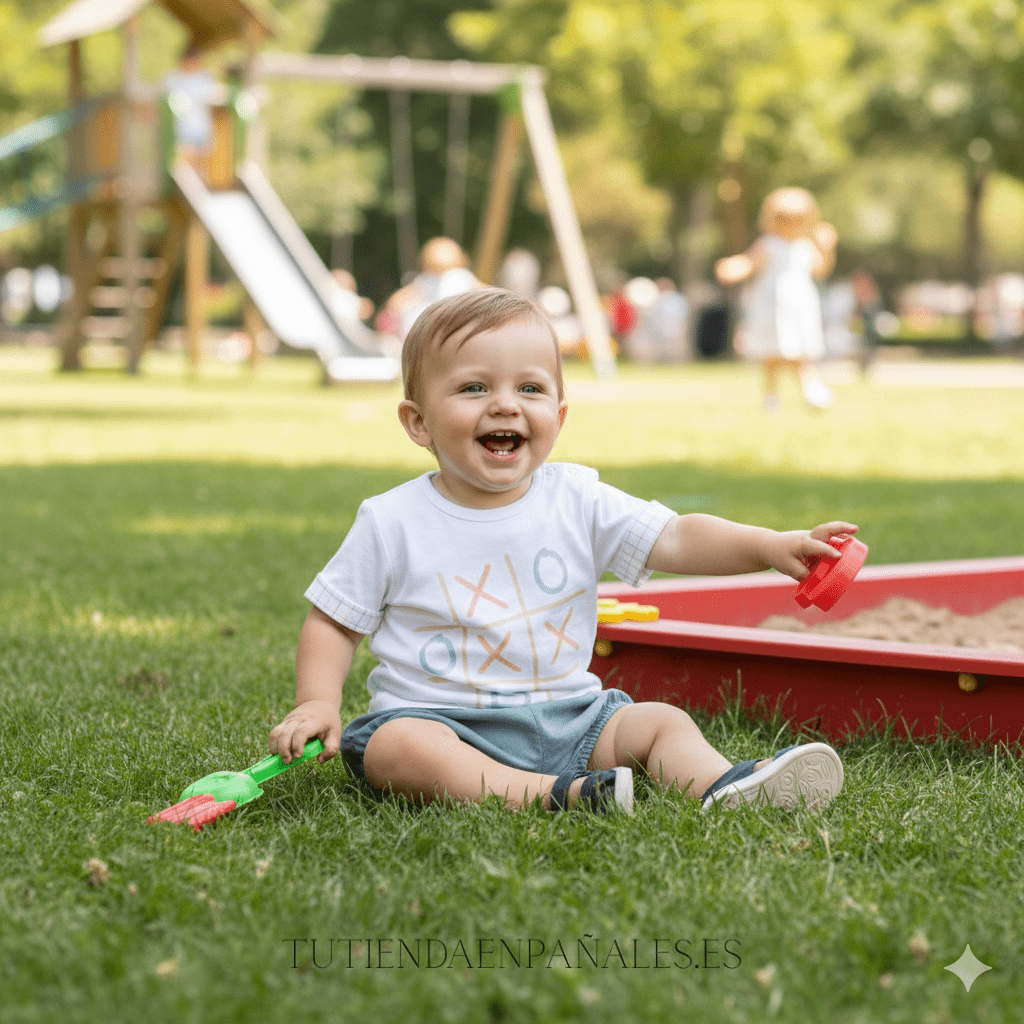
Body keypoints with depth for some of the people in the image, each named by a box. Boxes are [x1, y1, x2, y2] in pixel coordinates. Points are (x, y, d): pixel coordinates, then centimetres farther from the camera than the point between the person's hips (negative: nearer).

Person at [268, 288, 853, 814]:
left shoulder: (576, 500, 0)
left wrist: (771, 546, -22)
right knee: (395, 748, -33)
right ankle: (554, 794, -42)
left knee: (660, 721, -9)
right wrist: (318, 704, -13)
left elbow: (675, 540, -6)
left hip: (566, 716, 4)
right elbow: (334, 622, 4)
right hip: (443, 720, -3)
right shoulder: (393, 524, -4)